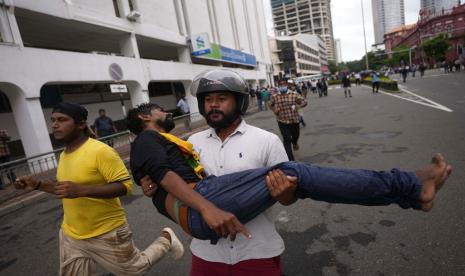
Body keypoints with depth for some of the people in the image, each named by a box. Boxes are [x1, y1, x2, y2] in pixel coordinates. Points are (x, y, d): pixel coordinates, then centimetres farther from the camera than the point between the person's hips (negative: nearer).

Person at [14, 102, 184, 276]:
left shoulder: (100, 151, -22)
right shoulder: (64, 155, 5)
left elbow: (125, 185, -25)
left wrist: (81, 190, -34)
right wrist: (38, 185, 5)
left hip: (106, 234, -7)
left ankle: (166, 239, 33)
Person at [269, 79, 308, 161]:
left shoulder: (294, 94, -6)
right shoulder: (275, 97, -5)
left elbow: (304, 101, -4)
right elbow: (270, 104, 14)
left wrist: (297, 106, -21)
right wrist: (274, 110, -5)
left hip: (294, 120, 2)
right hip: (282, 121, -1)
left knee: (296, 135, 23)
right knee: (287, 140, -5)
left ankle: (295, 143, 63)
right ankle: (291, 160, 2)